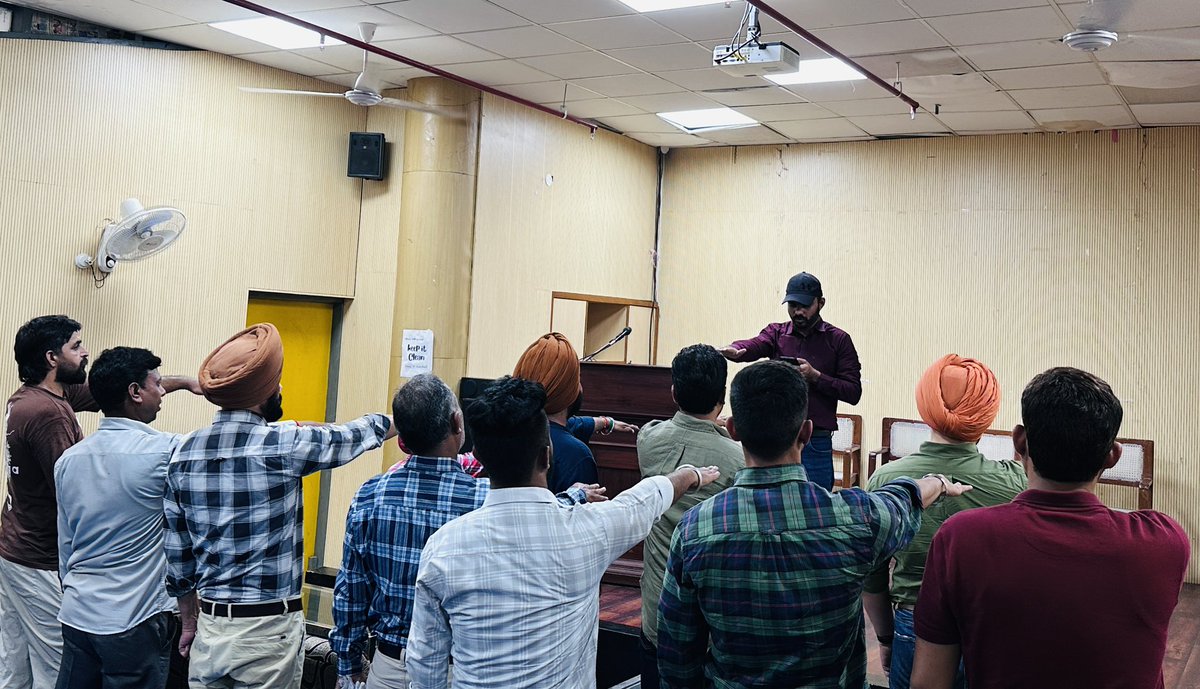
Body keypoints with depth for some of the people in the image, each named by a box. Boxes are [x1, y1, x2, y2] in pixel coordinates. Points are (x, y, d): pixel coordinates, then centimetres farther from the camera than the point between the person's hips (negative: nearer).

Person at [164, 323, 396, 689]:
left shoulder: (184, 451, 1)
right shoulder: (282, 444, -15)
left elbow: (177, 554, 8)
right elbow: (350, 436, 3)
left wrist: (189, 623, 19)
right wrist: (401, 420, 22)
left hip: (210, 625, 5)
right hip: (268, 630, -5)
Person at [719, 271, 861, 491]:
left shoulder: (838, 340, 4)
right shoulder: (776, 333, 8)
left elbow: (854, 392, -2)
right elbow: (754, 345, -14)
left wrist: (815, 376, -14)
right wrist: (734, 350, -37)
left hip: (816, 443, -2)